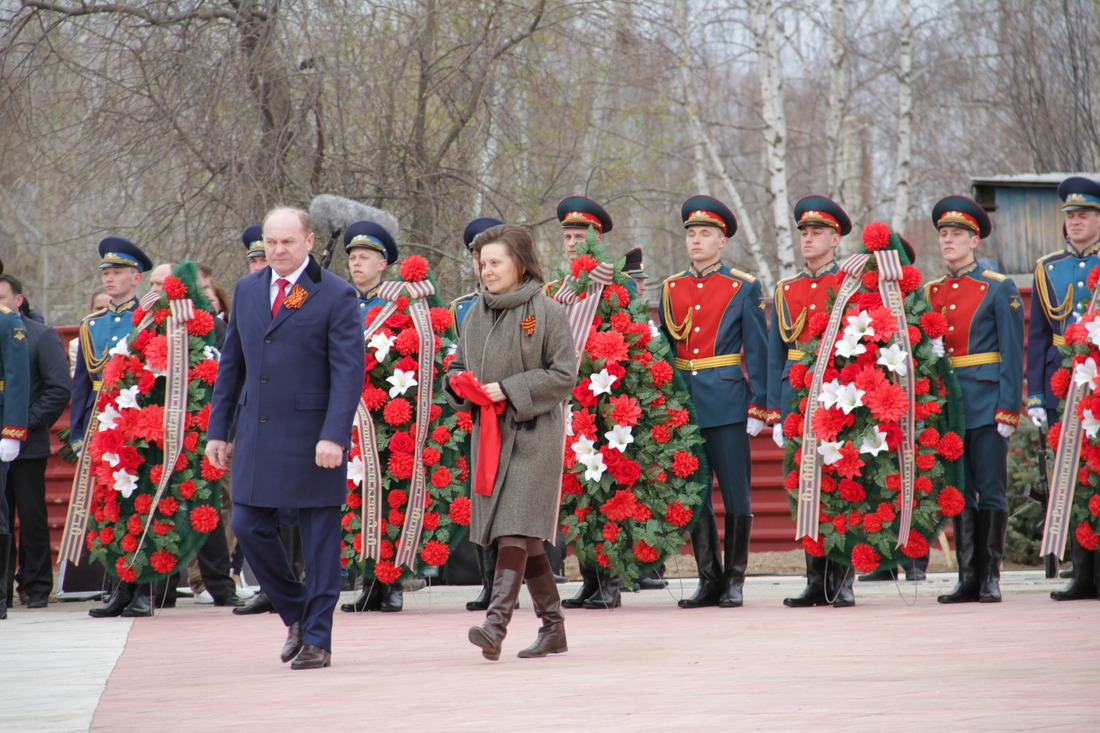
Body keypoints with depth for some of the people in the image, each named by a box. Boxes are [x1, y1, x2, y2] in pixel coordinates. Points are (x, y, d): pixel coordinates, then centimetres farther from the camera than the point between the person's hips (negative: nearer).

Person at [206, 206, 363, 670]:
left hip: (312, 439, -5)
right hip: (257, 436, 5)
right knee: (248, 527, 2)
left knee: (319, 540, 1)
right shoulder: (247, 292, 11)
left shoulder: (336, 296, -6)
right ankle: (296, 613, 22)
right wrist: (217, 430, 13)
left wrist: (333, 436, -20)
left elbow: (349, 371, -11)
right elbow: (231, 365, 17)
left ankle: (317, 639, 9)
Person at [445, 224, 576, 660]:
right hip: (489, 434, 6)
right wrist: (459, 383, -2)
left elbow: (564, 375, -8)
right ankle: (553, 628, 19)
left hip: (533, 434, -6)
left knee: (515, 529, -17)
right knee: (525, 538, 10)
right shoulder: (476, 314, 12)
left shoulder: (546, 313, -5)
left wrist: (509, 390, -15)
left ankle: (496, 625, -26)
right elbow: (459, 367, 21)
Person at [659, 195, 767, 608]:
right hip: (684, 400, 4)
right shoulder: (671, 289, 12)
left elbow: (757, 351, -1)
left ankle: (734, 580, 8)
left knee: (735, 492, 0)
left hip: (727, 401, -4)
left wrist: (758, 406, -7)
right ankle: (709, 581, 11)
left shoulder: (743, 288, 1)